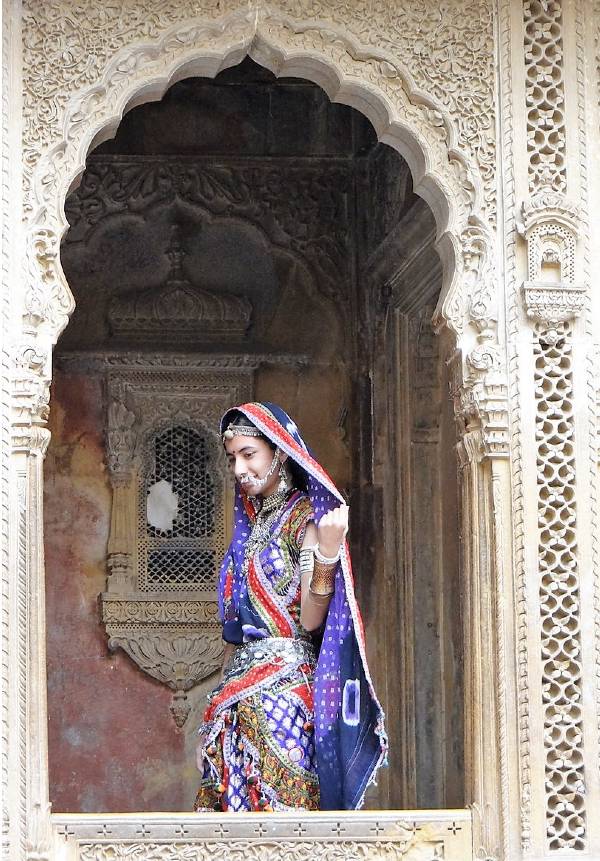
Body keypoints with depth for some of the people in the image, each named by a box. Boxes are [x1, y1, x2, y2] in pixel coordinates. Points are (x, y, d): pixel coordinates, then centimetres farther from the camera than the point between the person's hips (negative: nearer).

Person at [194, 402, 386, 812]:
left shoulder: (304, 519, -3)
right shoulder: (249, 525, 18)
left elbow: (309, 621, -13)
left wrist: (327, 555, -28)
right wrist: (212, 719, 17)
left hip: (284, 683, -7)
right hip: (238, 693, 7)